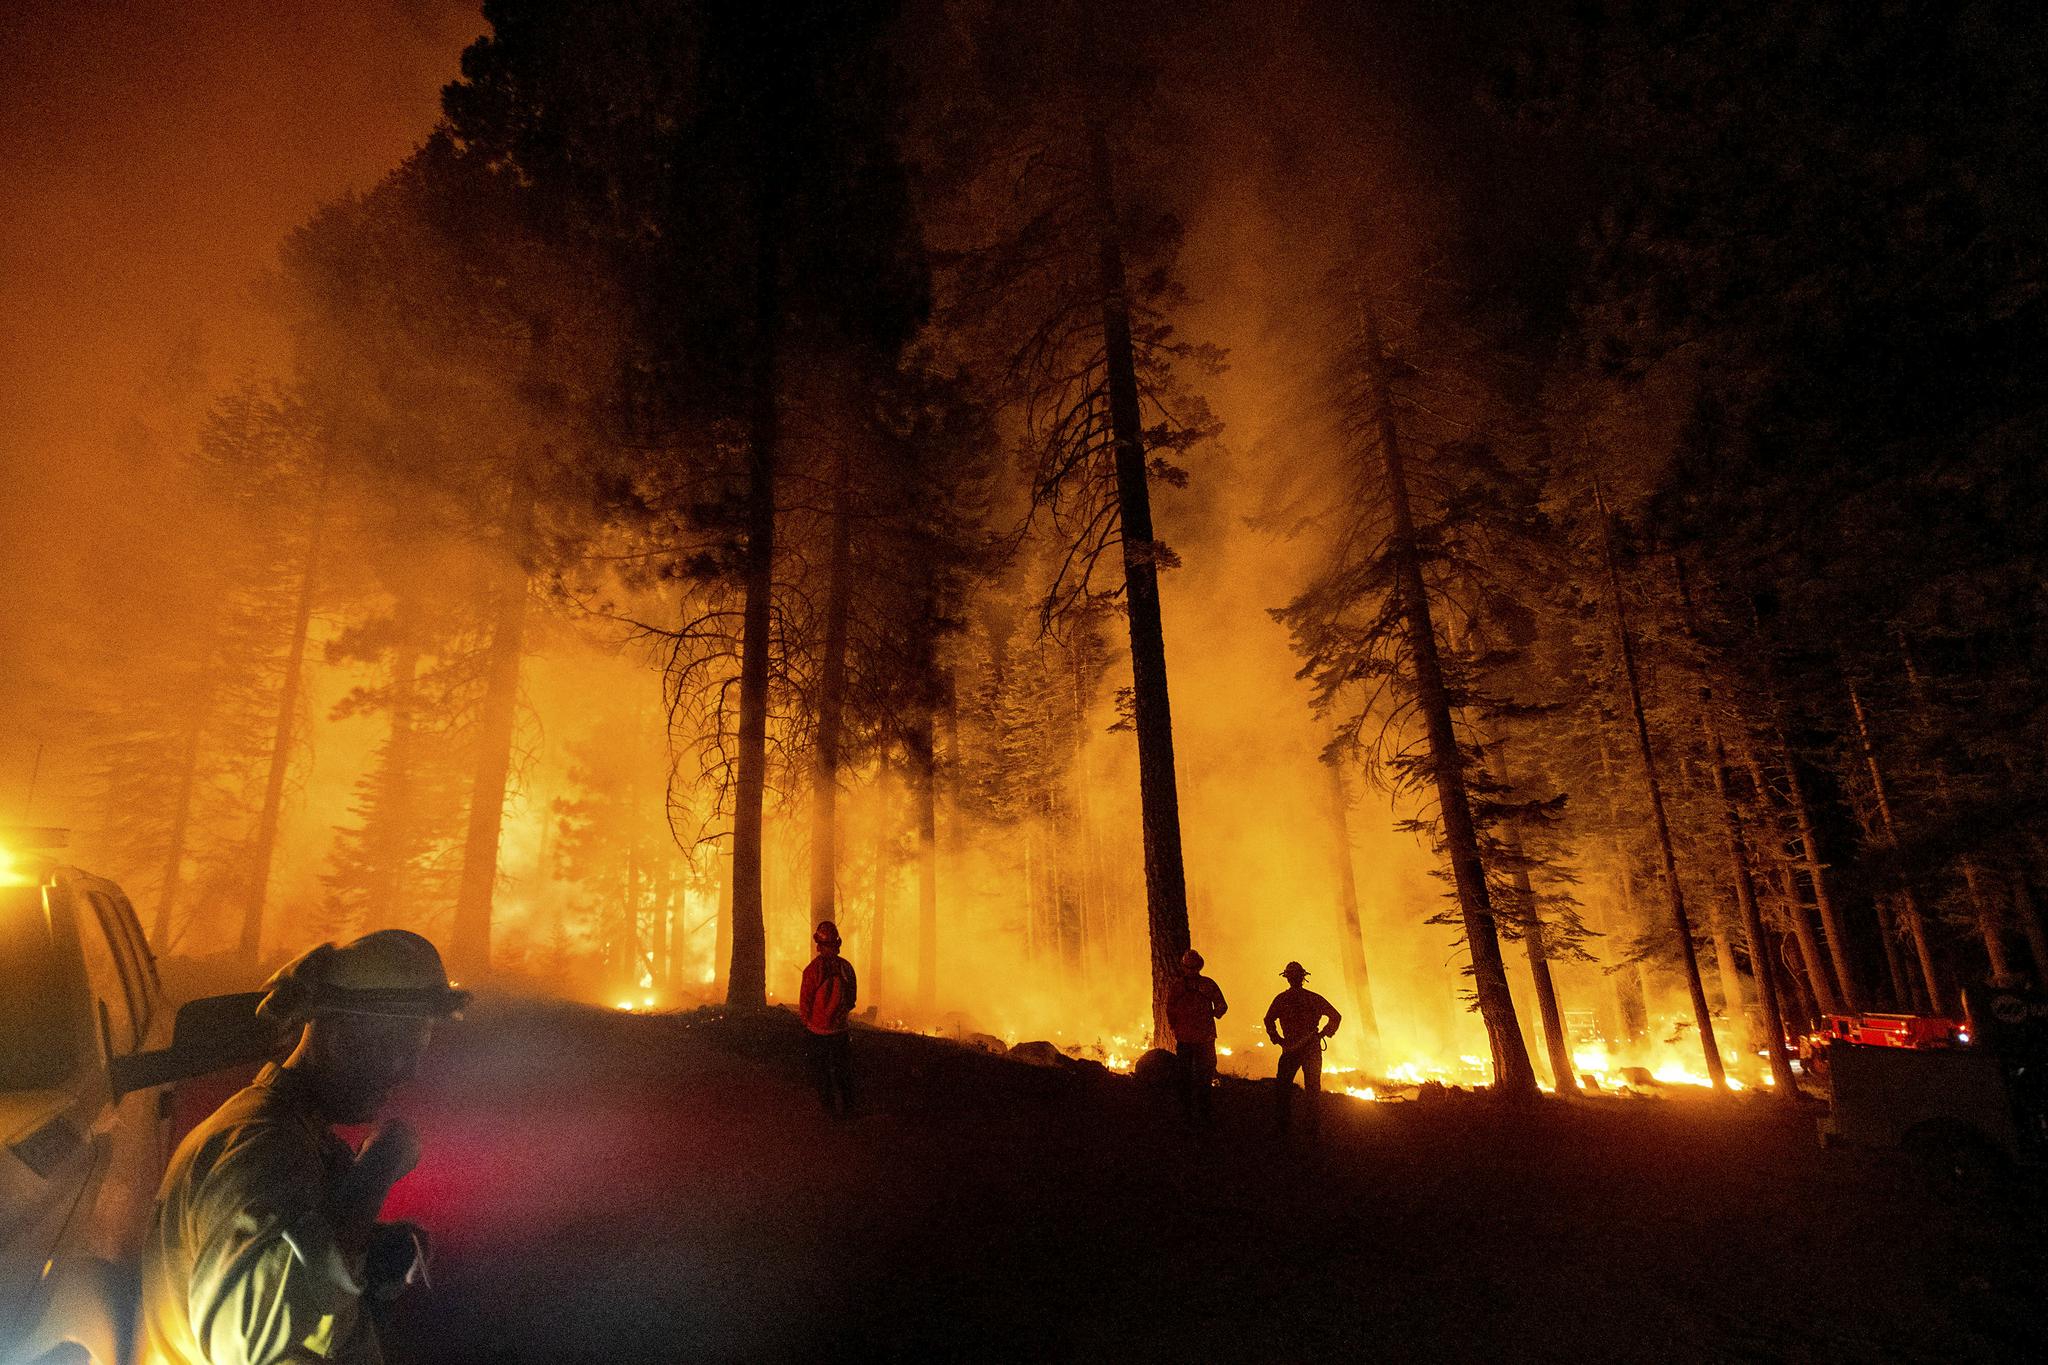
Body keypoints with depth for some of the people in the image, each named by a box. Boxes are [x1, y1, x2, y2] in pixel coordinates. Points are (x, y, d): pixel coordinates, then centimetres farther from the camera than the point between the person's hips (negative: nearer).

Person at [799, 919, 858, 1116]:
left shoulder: (813, 968, -18)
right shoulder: (846, 966, -6)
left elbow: (805, 1002, -10)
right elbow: (852, 998, 5)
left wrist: (807, 1022, 7)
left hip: (818, 1030, -3)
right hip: (841, 1028, 3)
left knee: (821, 1070, 12)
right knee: (843, 1070, 17)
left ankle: (829, 1107, 18)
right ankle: (846, 1106, 24)